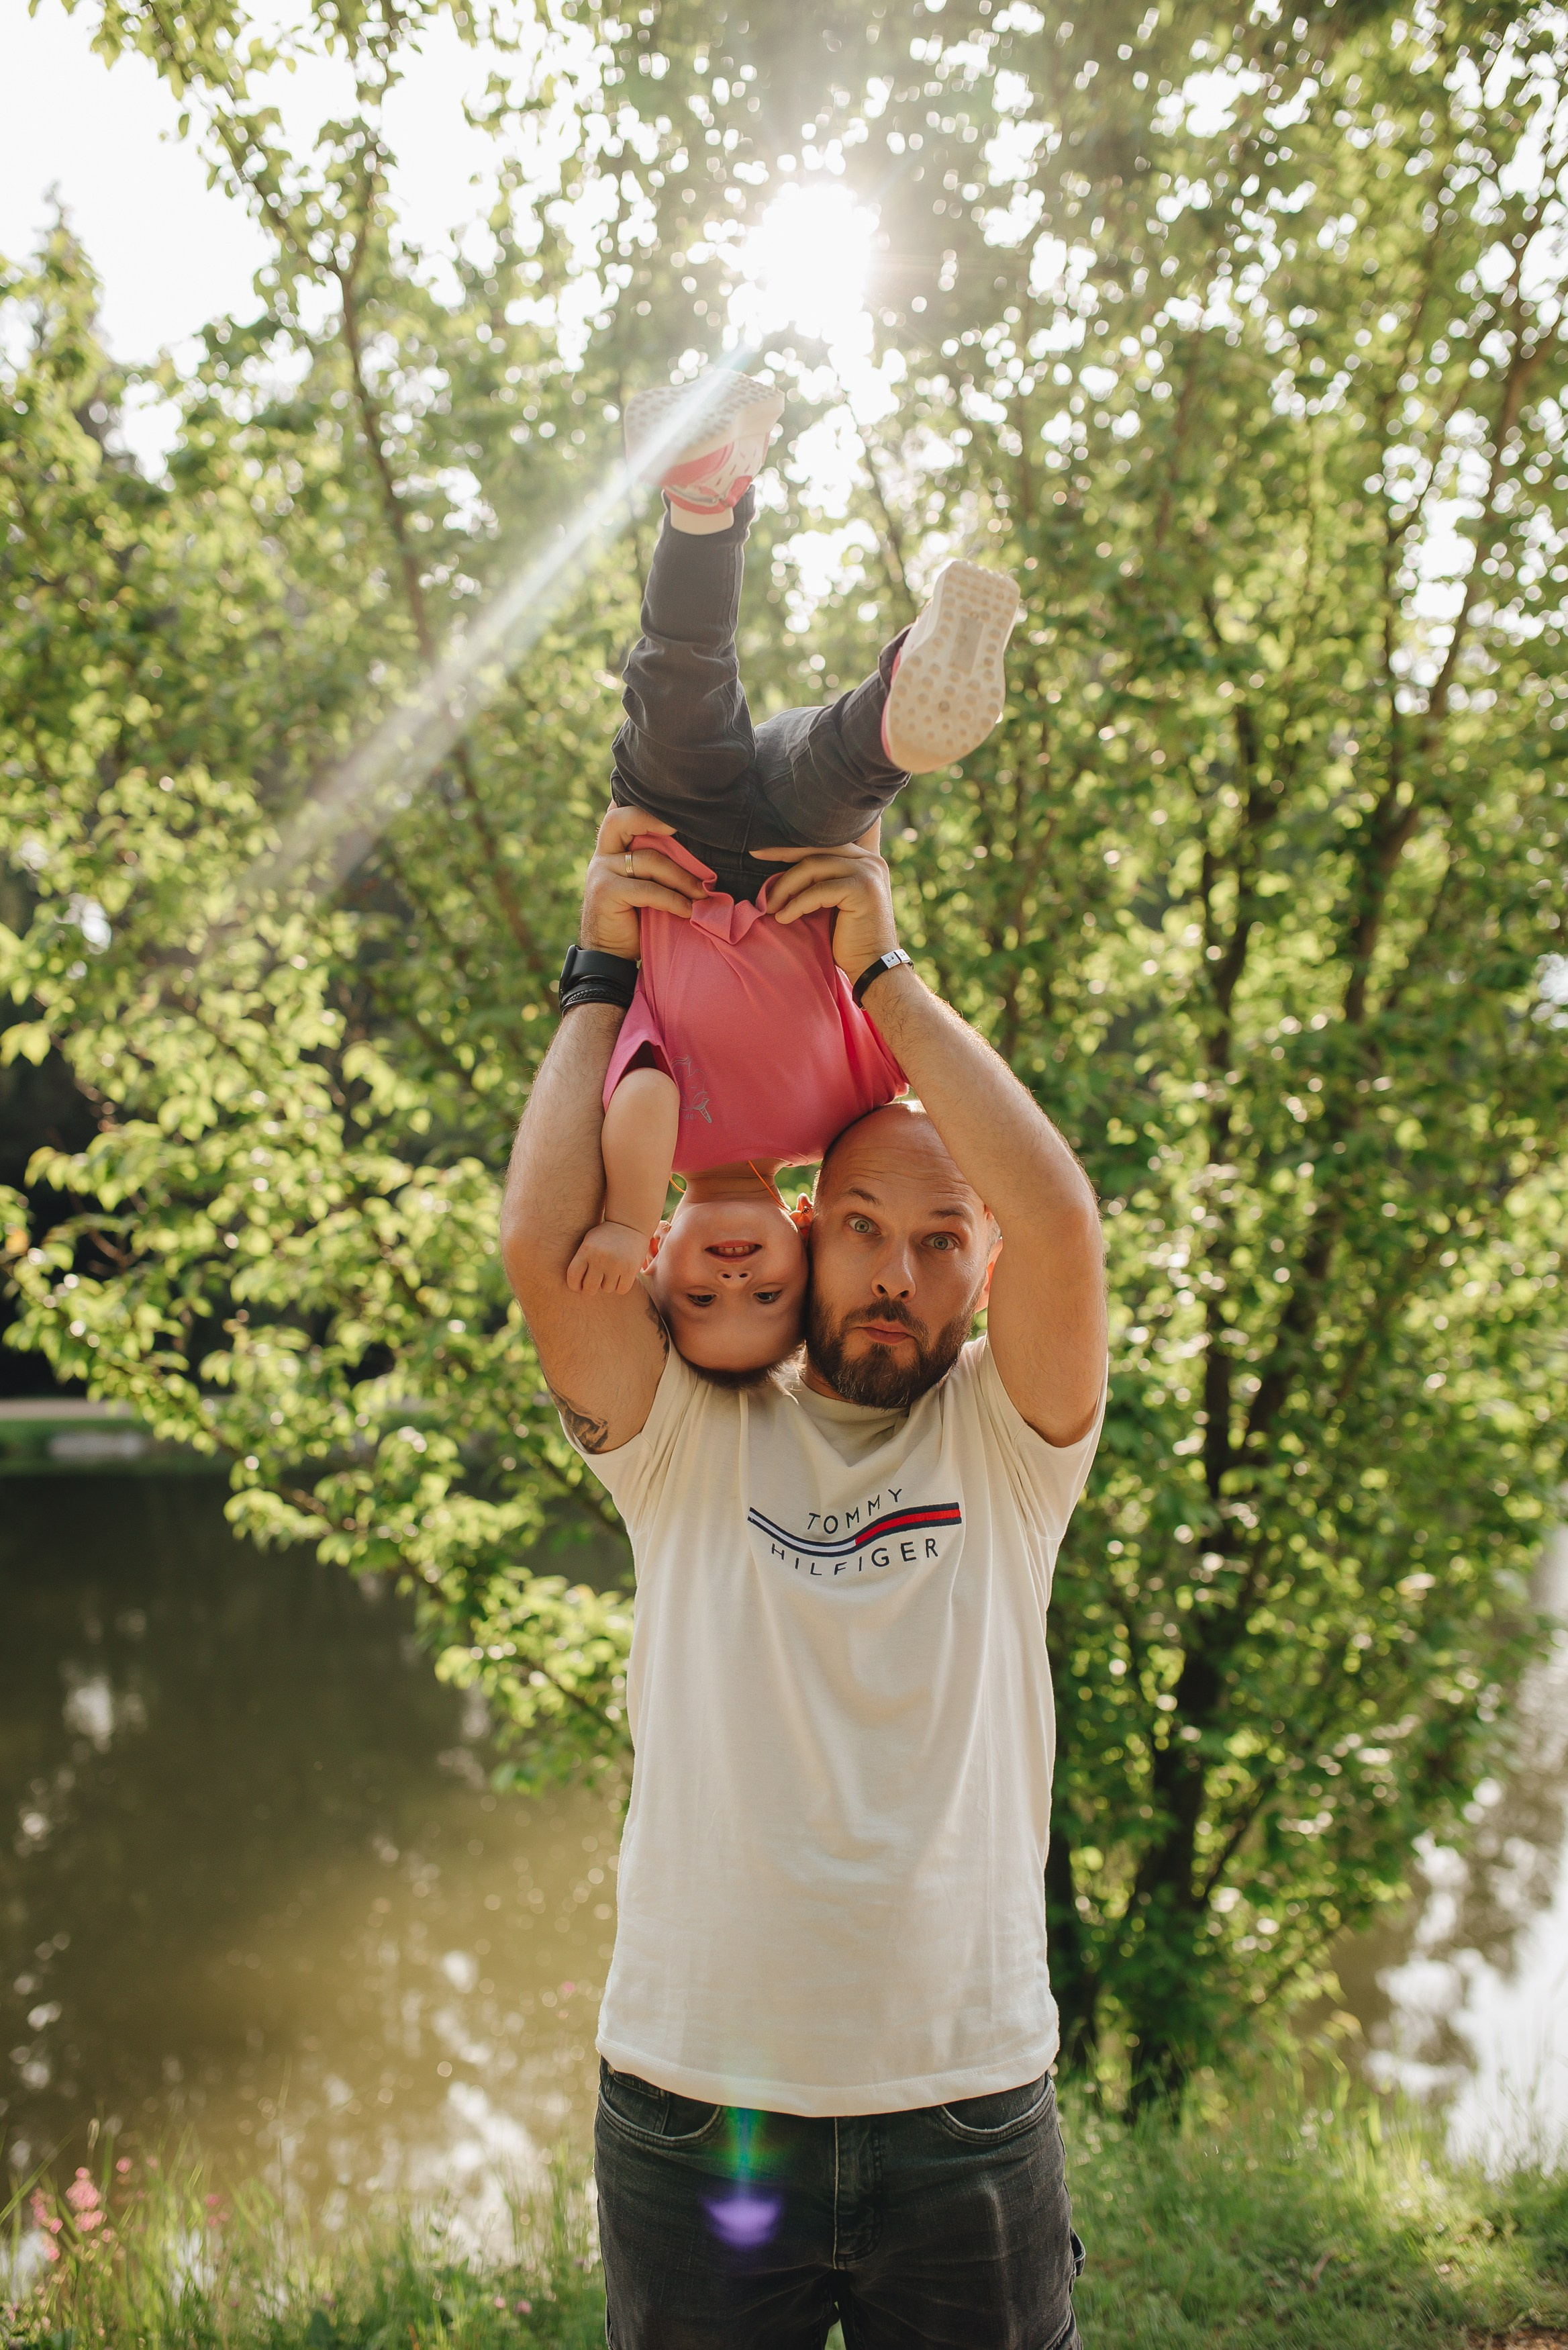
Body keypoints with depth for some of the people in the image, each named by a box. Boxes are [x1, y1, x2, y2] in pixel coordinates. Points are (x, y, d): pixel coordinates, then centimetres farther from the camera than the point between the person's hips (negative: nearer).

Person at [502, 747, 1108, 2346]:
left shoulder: (1009, 1442, 1)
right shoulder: (691, 1443, 1)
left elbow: (1061, 1216, -16)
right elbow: (543, 1245, -14)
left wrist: (880, 971, -12)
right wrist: (604, 980, -5)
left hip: (967, 2115, 0)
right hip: (693, 2108, 0)